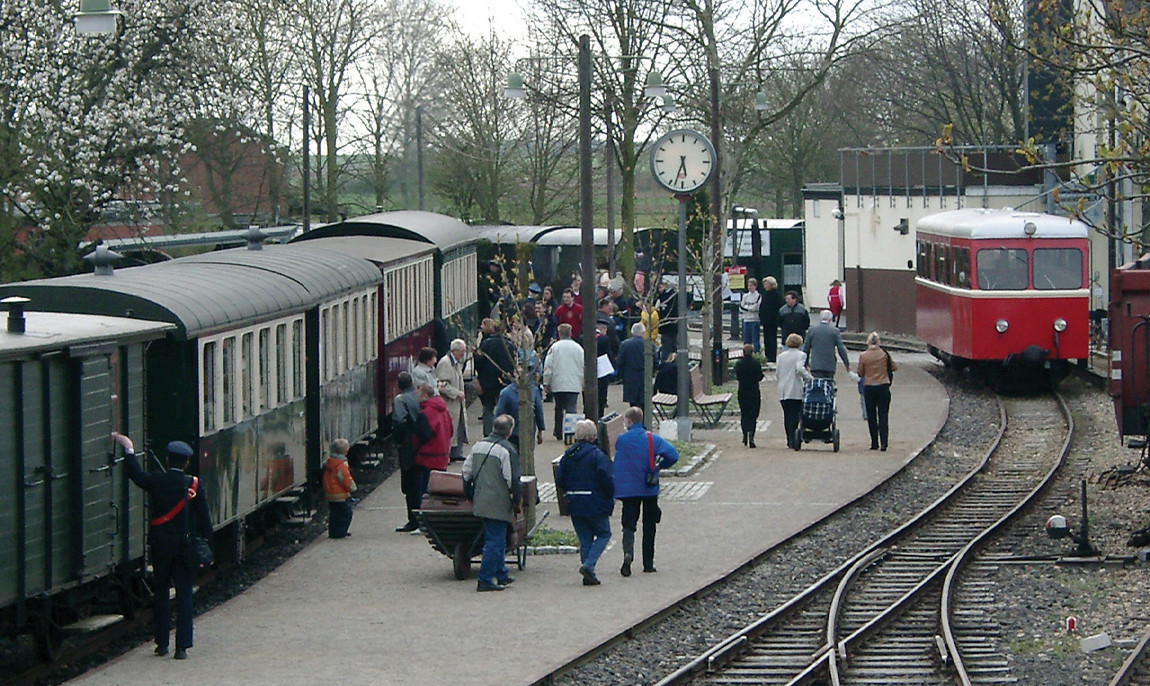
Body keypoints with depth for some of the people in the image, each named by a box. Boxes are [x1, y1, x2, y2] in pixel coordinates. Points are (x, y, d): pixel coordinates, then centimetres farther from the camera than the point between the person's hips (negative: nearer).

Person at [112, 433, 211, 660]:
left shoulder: (157, 481, -7)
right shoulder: (194, 485, -7)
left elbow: (136, 475, 10)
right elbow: (204, 518, -4)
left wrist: (128, 449, 21)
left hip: (161, 546, 1)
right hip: (186, 546, -1)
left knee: (160, 593, 13)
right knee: (184, 595, 3)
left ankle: (162, 643, 16)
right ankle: (182, 647, -2)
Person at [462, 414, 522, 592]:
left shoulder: (478, 446, 8)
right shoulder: (507, 450, -15)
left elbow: (467, 472, 14)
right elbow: (513, 479, -16)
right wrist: (517, 500, -3)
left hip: (480, 502, 8)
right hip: (498, 503, -8)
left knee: (497, 539, 20)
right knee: (495, 542, -4)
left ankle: (502, 575, 30)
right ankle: (485, 581, -6)